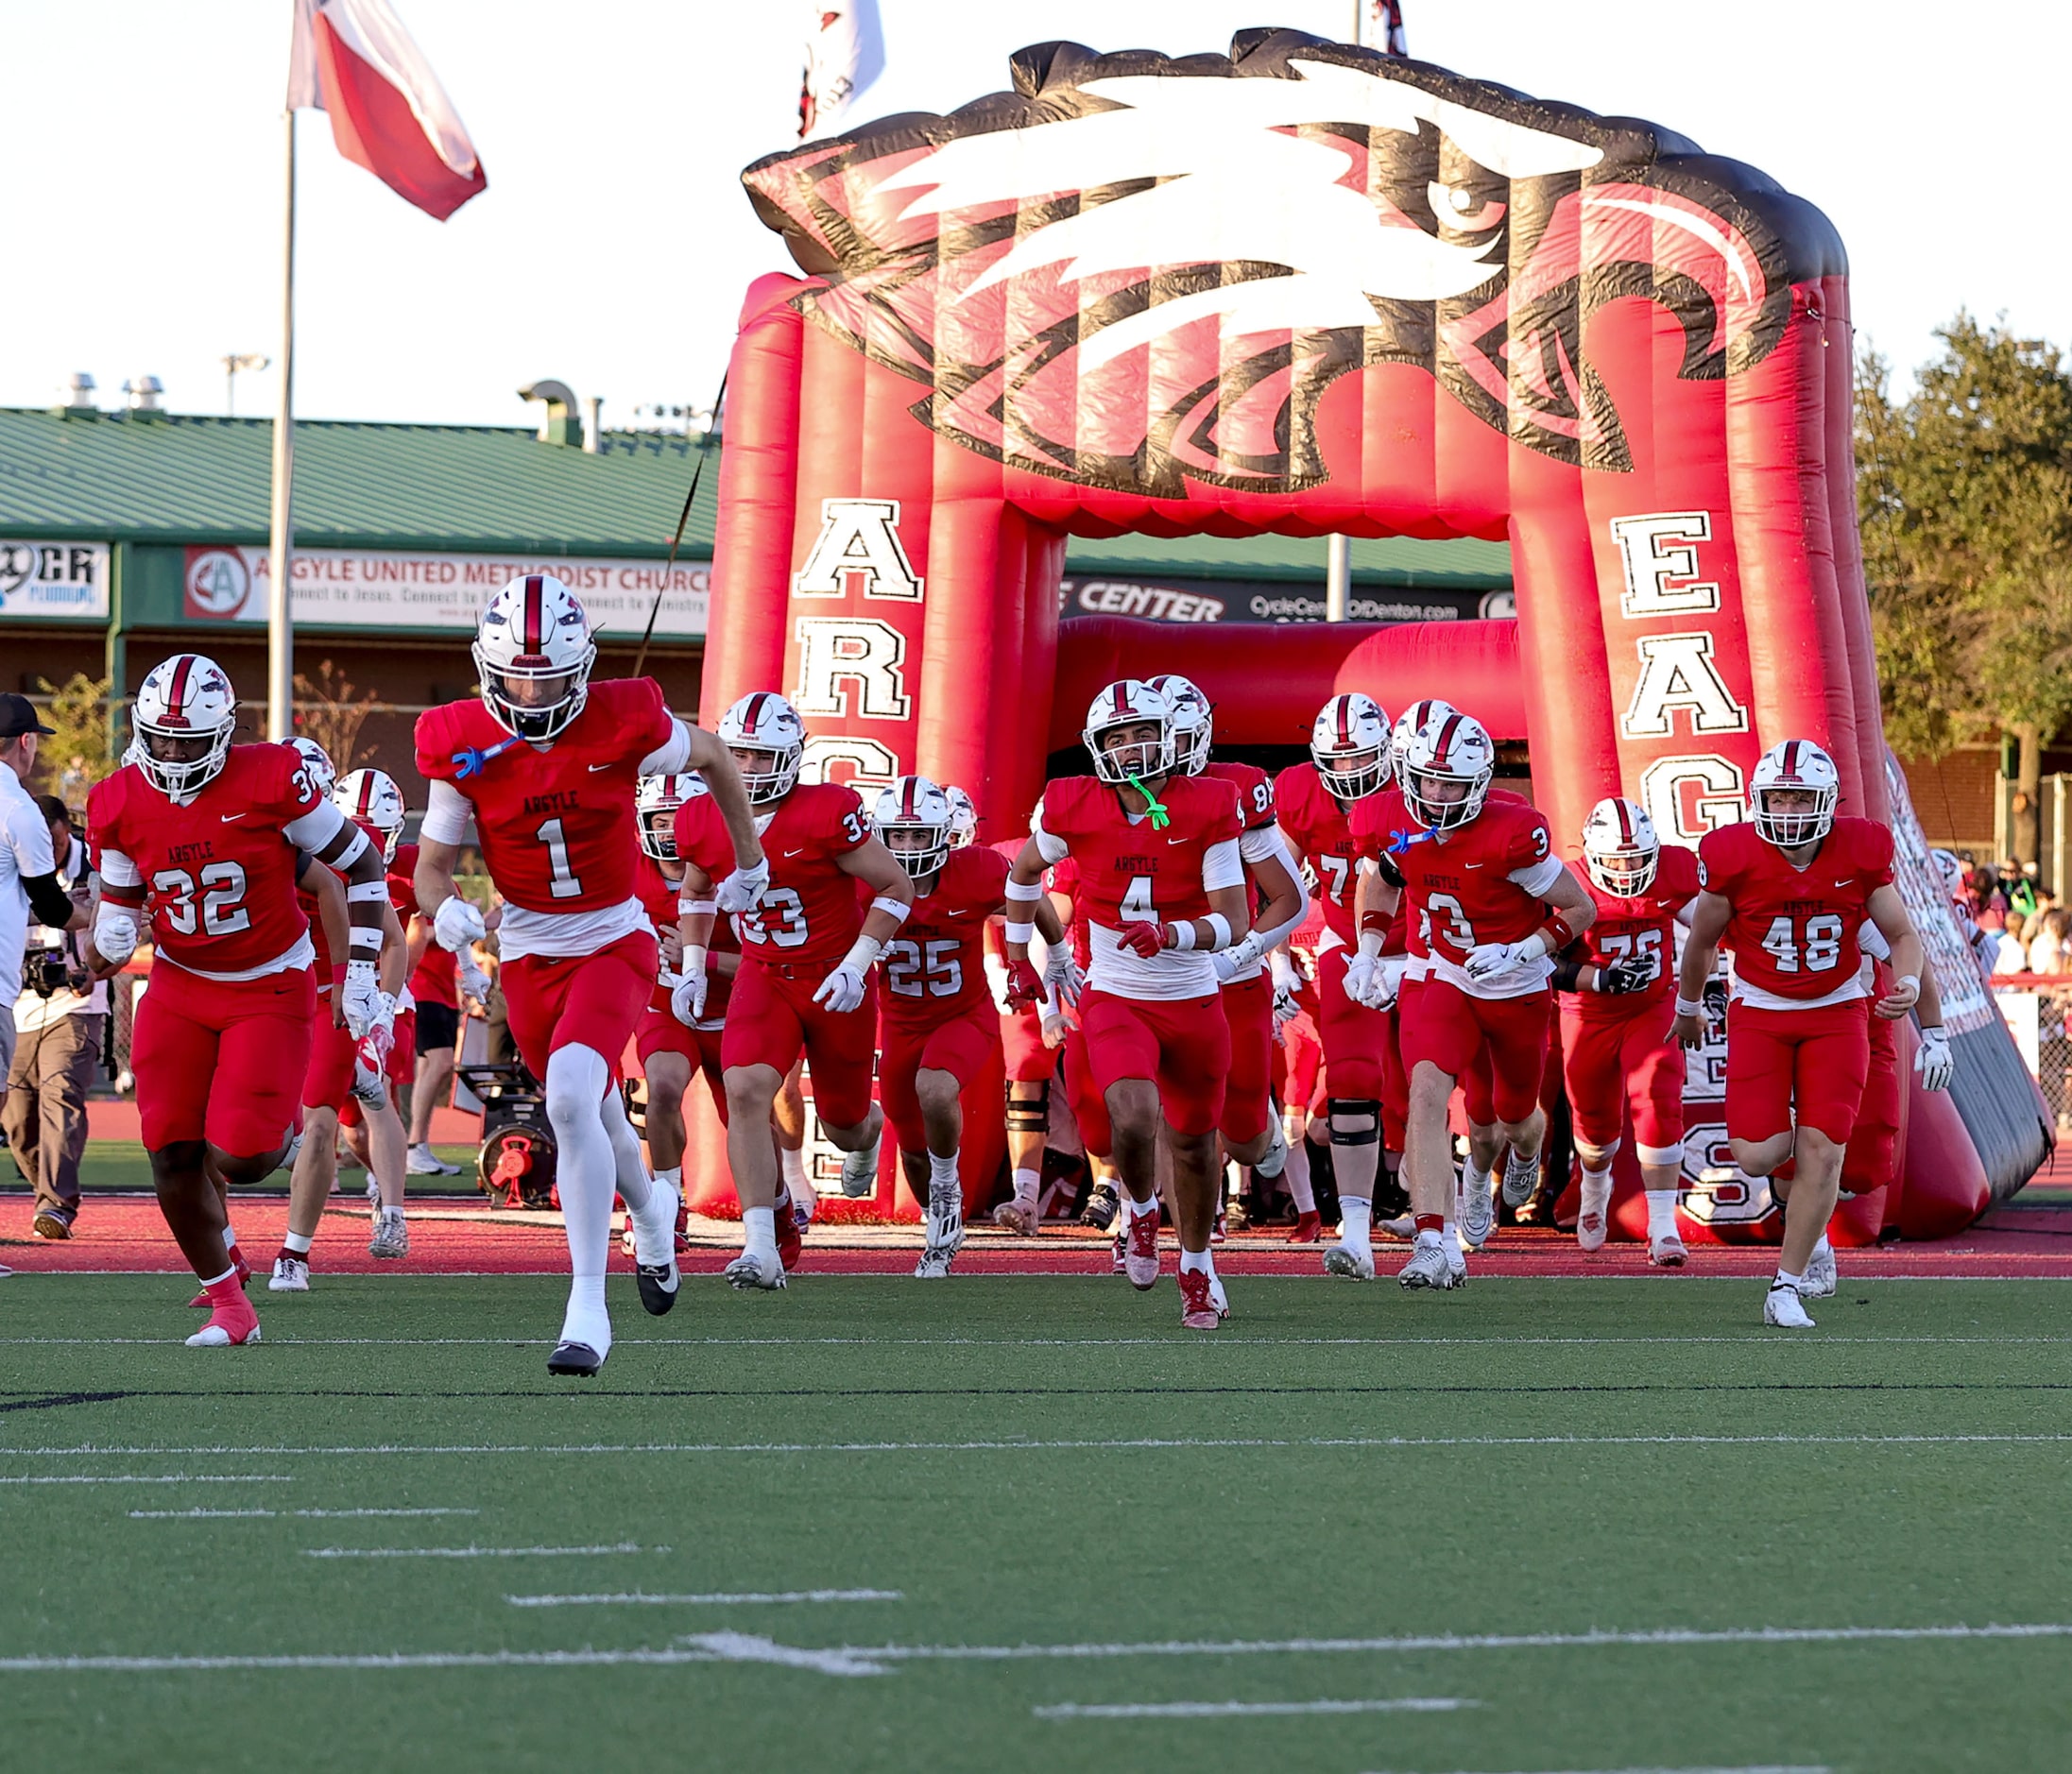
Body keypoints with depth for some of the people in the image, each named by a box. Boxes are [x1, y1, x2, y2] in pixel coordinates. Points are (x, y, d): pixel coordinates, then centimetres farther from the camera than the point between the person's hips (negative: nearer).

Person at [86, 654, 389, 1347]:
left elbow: (362, 865, -10)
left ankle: (282, 1129, 26)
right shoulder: (122, 804, -6)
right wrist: (110, 938, -14)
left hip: (271, 989, -4)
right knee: (171, 1154, -7)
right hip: (180, 987, 4)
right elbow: (120, 895, 11)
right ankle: (228, 1303, 12)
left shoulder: (270, 781, -20)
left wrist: (361, 971, -12)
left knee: (237, 1156, -14)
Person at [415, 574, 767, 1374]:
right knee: (589, 1114, 20)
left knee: (571, 1098, -27)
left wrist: (749, 860, 14)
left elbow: (713, 758, 3)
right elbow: (431, 864, -3)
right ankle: (650, 1213, 56)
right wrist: (444, 910, -27)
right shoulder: (465, 746, -13)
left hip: (613, 945, -4)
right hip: (527, 955, 4)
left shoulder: (623, 723, -18)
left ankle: (589, 1307, -22)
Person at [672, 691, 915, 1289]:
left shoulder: (827, 815, -22)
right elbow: (697, 892, 16)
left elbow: (896, 887, -13)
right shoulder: (702, 822, -7)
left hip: (836, 983, -2)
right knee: (745, 1091, -23)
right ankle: (761, 1248, -25)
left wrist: (856, 966, -18)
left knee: (843, 1123, 13)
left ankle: (867, 1130, 55)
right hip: (763, 978, 2)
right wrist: (693, 968, 7)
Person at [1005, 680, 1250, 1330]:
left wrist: (1171, 935, -31)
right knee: (1134, 1119, -25)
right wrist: (1018, 958, 16)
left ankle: (1197, 1265, 40)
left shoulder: (1207, 809, -11)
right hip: (1115, 1001, -1)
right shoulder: (1072, 809, -9)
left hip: (1194, 1004, 1)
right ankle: (1141, 1209, 9)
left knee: (1192, 1140, 15)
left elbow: (1234, 923, -13)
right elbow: (1024, 870, 14)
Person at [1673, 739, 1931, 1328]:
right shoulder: (1734, 856, -15)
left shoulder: (1860, 852, -12)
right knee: (1757, 1157, -13)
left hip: (1837, 1011, 1)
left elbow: (1902, 933, 1)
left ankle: (1787, 1287, 1)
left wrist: (1907, 982, -21)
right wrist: (1688, 1008, 17)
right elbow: (1703, 941, 4)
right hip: (1760, 1011, 0)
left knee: (1821, 1150, -10)